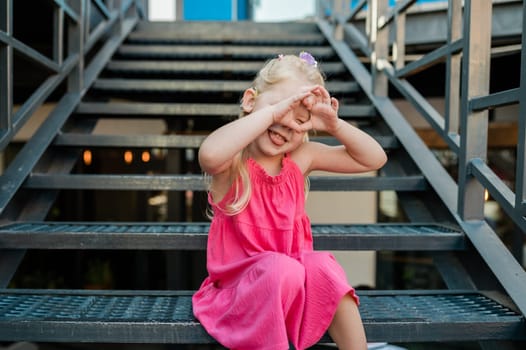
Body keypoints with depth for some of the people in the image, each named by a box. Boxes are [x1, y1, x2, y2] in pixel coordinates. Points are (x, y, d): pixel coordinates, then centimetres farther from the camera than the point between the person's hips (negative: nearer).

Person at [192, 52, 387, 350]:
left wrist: (334, 125, -11)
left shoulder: (301, 158, 0)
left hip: (297, 288, 4)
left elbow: (375, 159, 5)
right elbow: (209, 154, -42)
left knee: (323, 265, -26)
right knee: (281, 268, -33)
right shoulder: (232, 163, -15)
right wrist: (272, 111, -37)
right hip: (237, 289, -4)